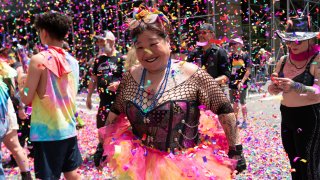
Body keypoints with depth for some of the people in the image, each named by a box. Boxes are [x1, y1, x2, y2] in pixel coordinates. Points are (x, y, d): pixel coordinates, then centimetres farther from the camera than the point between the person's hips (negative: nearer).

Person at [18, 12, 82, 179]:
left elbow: (26, 98, -11)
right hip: (68, 129, 6)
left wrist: (21, 82, 9)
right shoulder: (73, 61, 6)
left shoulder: (39, 59, -12)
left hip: (46, 131, -6)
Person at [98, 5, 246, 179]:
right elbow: (115, 112, 12)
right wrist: (105, 145, 14)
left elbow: (225, 111, -7)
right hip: (139, 164, 3)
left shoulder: (191, 74, -12)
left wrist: (235, 150, -6)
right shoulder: (131, 76, -1)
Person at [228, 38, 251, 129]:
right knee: (234, 102, 12)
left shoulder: (245, 56, -6)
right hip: (232, 82, 5)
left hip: (242, 83, -4)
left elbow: (248, 71, -8)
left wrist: (242, 82, -15)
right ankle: (236, 119, 24)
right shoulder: (231, 56, 6)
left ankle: (245, 121, 12)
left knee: (242, 103, 1)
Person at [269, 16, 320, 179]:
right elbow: (275, 90, 12)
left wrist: (295, 86, -40)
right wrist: (273, 88, -11)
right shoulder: (283, 61, 5)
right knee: (294, 164, 18)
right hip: (287, 116, 6)